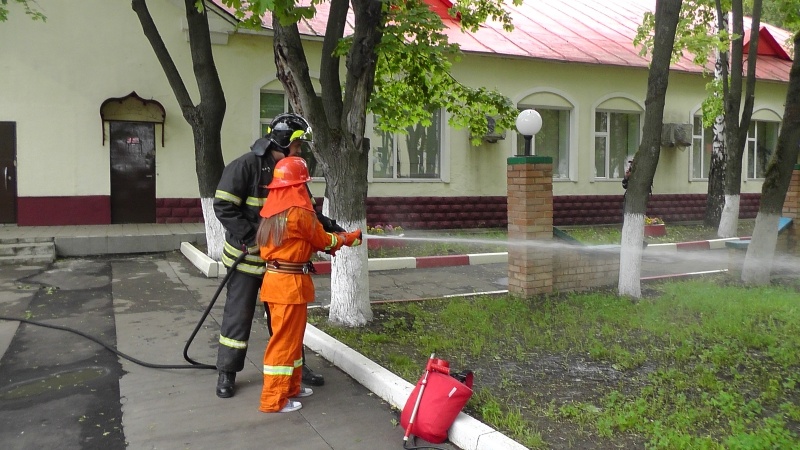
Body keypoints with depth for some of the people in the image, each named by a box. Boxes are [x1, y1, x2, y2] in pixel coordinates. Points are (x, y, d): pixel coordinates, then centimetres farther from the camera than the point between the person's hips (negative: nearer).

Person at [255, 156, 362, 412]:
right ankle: (273, 400, 8)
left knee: (290, 336, 19)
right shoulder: (299, 212, -16)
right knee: (285, 340, 0)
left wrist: (330, 243, 9)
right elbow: (323, 240, -2)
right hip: (290, 283, -8)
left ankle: (290, 387, 31)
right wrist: (348, 238, 14)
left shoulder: (273, 209, 8)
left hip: (275, 278, 8)